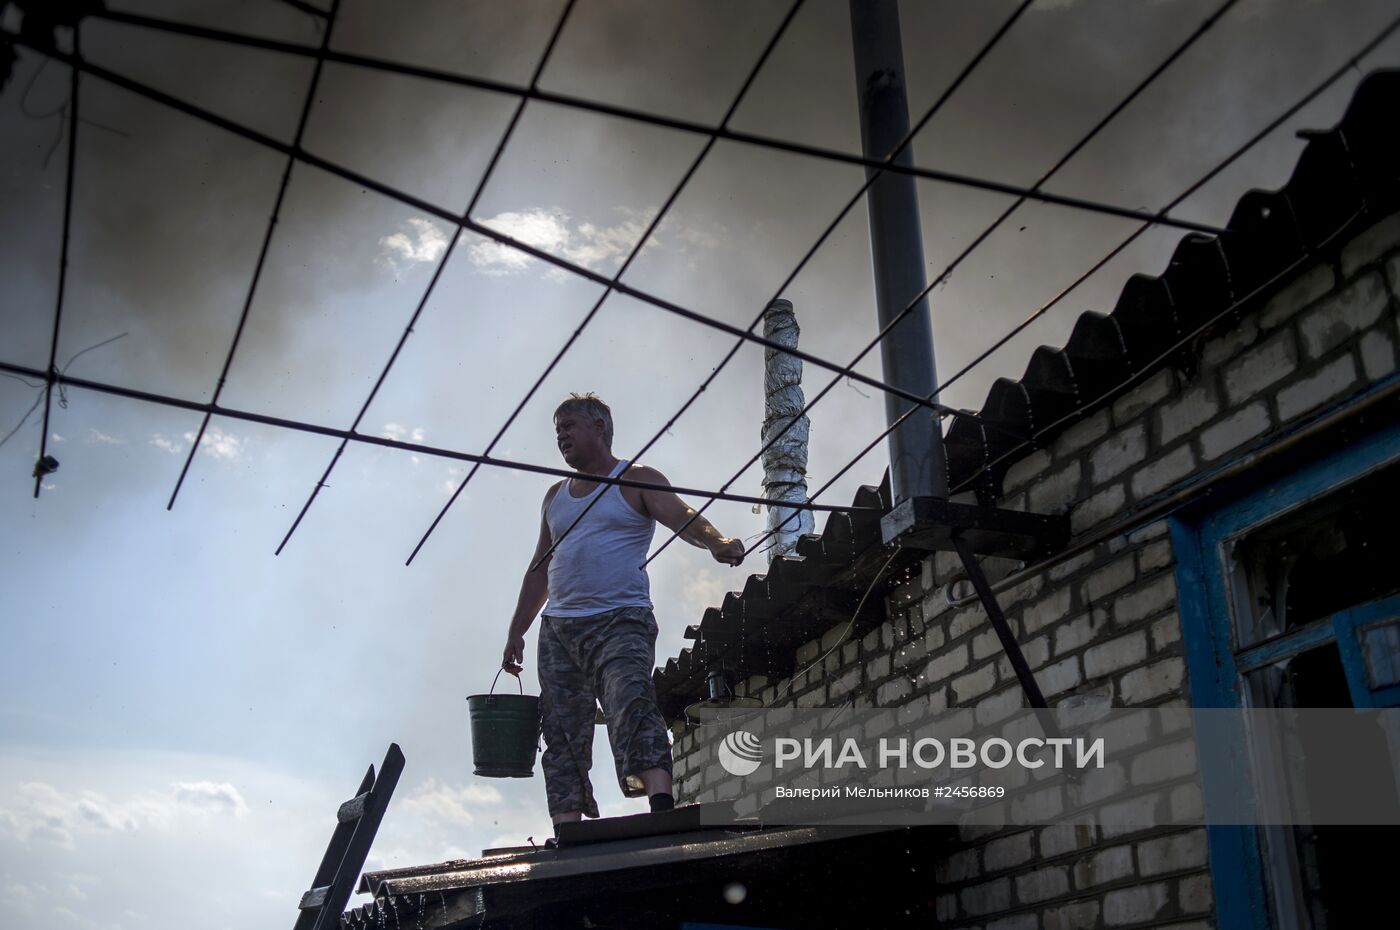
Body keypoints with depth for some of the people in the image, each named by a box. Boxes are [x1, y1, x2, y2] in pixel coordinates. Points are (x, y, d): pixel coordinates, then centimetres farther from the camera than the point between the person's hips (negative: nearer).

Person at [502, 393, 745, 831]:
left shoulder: (637, 480, 6)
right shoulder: (555, 497, 23)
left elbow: (682, 517, -11)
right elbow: (540, 568, 26)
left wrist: (715, 540, -33)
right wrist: (516, 631, 21)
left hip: (619, 622, -6)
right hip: (558, 628, 6)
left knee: (631, 703, -27)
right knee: (561, 733, -2)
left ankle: (662, 806, -40)